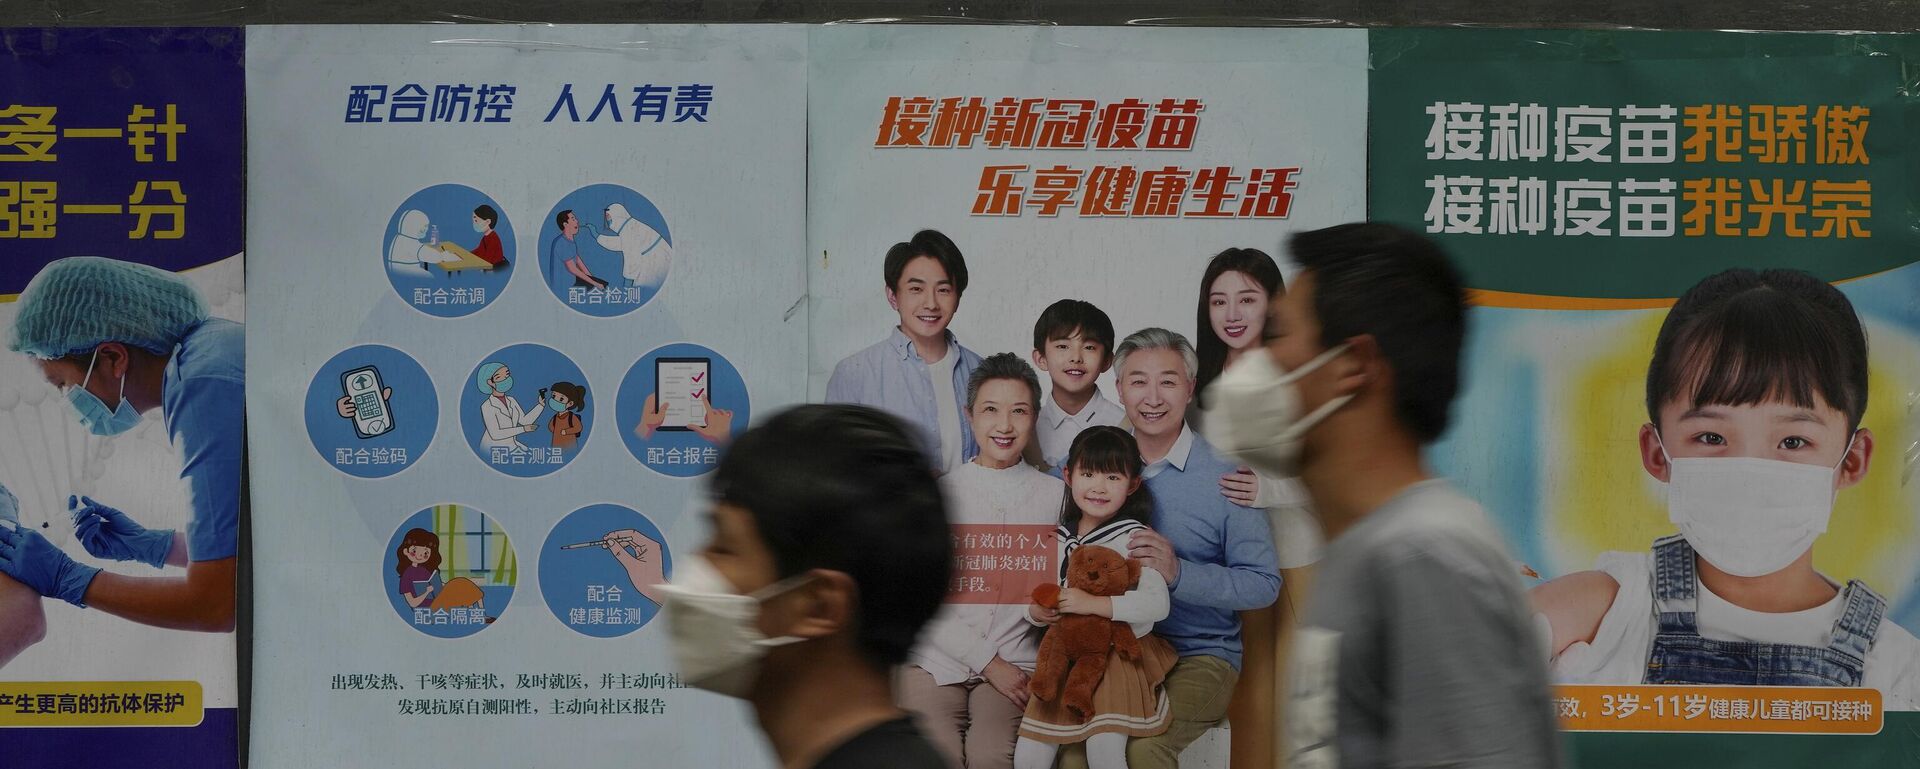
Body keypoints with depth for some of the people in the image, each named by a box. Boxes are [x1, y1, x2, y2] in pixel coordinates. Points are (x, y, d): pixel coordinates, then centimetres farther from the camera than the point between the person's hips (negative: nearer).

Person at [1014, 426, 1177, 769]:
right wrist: (1036, 612, -9)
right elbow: (1040, 597, 15)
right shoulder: (1060, 539, 8)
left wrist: (1094, 604, -29)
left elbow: (1157, 604, -23)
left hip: (1122, 652, -6)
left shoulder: (1134, 538, -11)